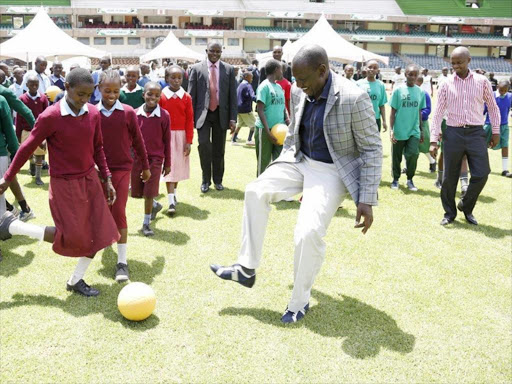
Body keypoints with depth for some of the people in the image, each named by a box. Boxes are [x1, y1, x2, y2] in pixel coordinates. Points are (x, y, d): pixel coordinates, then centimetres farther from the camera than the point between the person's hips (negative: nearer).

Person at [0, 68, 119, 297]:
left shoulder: (93, 114, -2)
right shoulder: (50, 117, -19)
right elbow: (27, 148, -9)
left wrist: (107, 179, 7)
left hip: (90, 180, 6)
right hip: (64, 185, -6)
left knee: (99, 232, 4)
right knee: (71, 238, -4)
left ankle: (76, 281, 23)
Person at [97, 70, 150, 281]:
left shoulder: (128, 112, -7)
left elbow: (137, 141, 2)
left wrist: (145, 167, 9)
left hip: (122, 168, -2)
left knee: (119, 212, -8)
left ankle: (122, 262, -5)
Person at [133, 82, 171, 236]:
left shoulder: (164, 115, -8)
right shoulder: (135, 114, -3)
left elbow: (166, 141, -1)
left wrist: (167, 163, 2)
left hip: (155, 158, -3)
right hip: (137, 158, 3)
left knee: (149, 193, -2)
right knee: (137, 192, 12)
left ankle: (146, 224, 13)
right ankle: (154, 205, 41)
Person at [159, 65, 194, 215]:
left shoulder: (186, 97, -1)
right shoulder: (161, 96, -4)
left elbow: (190, 120, 0)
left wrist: (189, 141, -4)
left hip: (181, 136, 2)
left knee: (178, 165, 11)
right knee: (169, 166, -5)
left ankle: (174, 193, 32)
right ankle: (171, 202, -8)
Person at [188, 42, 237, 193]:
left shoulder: (229, 69, 5)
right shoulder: (197, 68, 2)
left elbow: (233, 95, 3)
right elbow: (191, 94, 2)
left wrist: (233, 118, -3)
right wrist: (191, 117, -3)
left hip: (221, 114, 1)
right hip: (203, 113, -1)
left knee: (219, 149, 7)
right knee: (203, 144, -15)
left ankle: (218, 180, 22)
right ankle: (206, 179, 2)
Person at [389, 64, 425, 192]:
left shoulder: (421, 92, 4)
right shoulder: (398, 90, -5)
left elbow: (419, 112, 12)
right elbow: (393, 111, -3)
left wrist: (421, 130, 15)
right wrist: (391, 129, -10)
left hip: (414, 131, 2)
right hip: (399, 131, -1)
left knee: (413, 154, -11)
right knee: (396, 157, 8)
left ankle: (410, 180, 10)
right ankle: (396, 179, 28)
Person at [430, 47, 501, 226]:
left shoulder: (482, 81, 2)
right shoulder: (447, 84, 2)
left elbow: (493, 107, 11)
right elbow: (438, 113, 1)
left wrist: (496, 131, 6)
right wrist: (433, 140, -4)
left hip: (475, 133, 0)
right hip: (453, 133, 0)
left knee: (481, 174, -4)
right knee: (450, 177, 3)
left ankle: (466, 207, 21)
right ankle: (449, 213, 21)